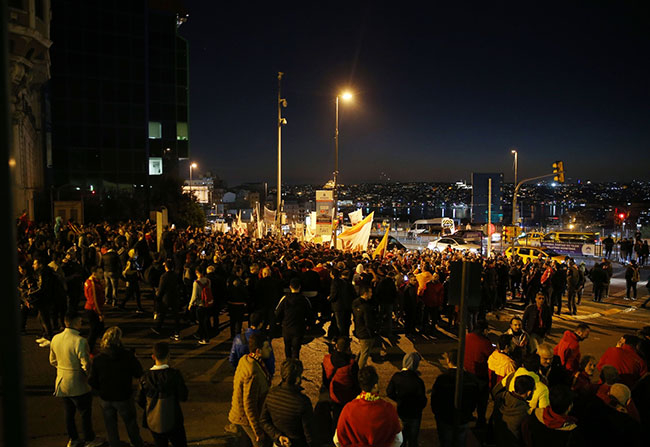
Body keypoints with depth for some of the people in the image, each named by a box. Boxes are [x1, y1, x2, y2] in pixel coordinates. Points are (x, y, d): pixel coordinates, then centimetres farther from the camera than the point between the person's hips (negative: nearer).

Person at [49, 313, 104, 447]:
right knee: (85, 413, 13)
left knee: (68, 413, 22)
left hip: (62, 384, 7)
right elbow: (86, 365, -24)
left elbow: (53, 361, 9)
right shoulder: (80, 341, -27)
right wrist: (90, 375, -4)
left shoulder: (55, 339, -4)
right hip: (78, 385, -6)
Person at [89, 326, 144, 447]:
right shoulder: (128, 356, -21)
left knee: (110, 426, 21)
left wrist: (101, 390, 10)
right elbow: (138, 374, -11)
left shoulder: (97, 359, -15)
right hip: (124, 398, -1)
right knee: (131, 423, 22)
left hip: (105, 399, 1)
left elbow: (92, 382, -8)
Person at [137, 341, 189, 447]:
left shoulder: (145, 377, -12)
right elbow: (183, 398, -15)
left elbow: (140, 401, -1)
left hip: (154, 423, 3)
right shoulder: (174, 374, -21)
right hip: (172, 422, -3)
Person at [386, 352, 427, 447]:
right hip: (414, 414, -4)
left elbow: (389, 393, -4)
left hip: (401, 412, 4)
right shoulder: (418, 381, -29)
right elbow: (422, 403, -22)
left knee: (401, 437, 26)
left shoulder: (396, 376, -16)